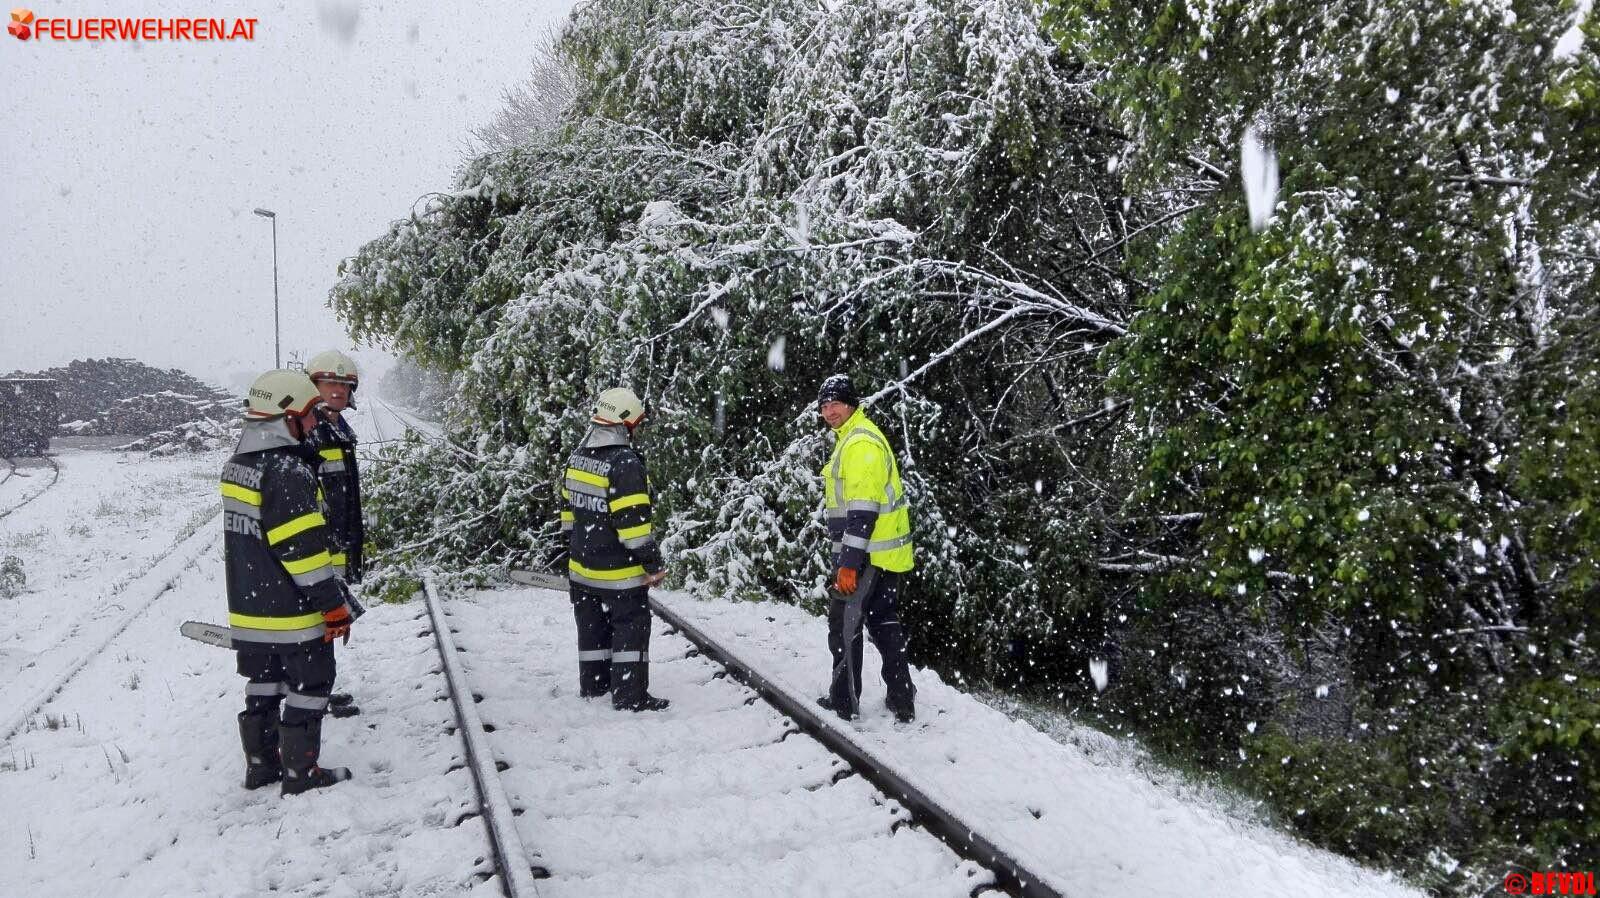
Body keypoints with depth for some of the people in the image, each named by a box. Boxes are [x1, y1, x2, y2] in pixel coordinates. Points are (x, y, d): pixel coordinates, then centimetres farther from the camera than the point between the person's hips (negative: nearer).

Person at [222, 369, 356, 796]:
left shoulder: (238, 463, 9)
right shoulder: (288, 471, -21)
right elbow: (304, 547, -23)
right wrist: (334, 603, -17)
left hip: (248, 606, 9)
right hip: (291, 611, -9)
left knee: (264, 684, 19)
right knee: (309, 686, 4)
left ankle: (260, 764, 29)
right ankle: (301, 772, 12)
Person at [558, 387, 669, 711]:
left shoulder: (577, 458, 5)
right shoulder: (625, 464, -22)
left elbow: (568, 506, 14)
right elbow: (634, 520, -23)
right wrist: (653, 562, -15)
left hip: (582, 565, 8)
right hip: (619, 571, -8)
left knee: (593, 625, 19)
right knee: (631, 626, 2)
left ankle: (593, 683, 30)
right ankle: (630, 695, 5)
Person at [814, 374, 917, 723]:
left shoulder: (860, 443, -18)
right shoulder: (853, 438, 16)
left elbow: (863, 510, -25)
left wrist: (849, 562, -26)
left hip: (867, 554, -10)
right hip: (886, 553, 10)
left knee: (845, 623, 2)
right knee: (883, 620, 16)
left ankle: (844, 701, 12)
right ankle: (902, 699, 22)